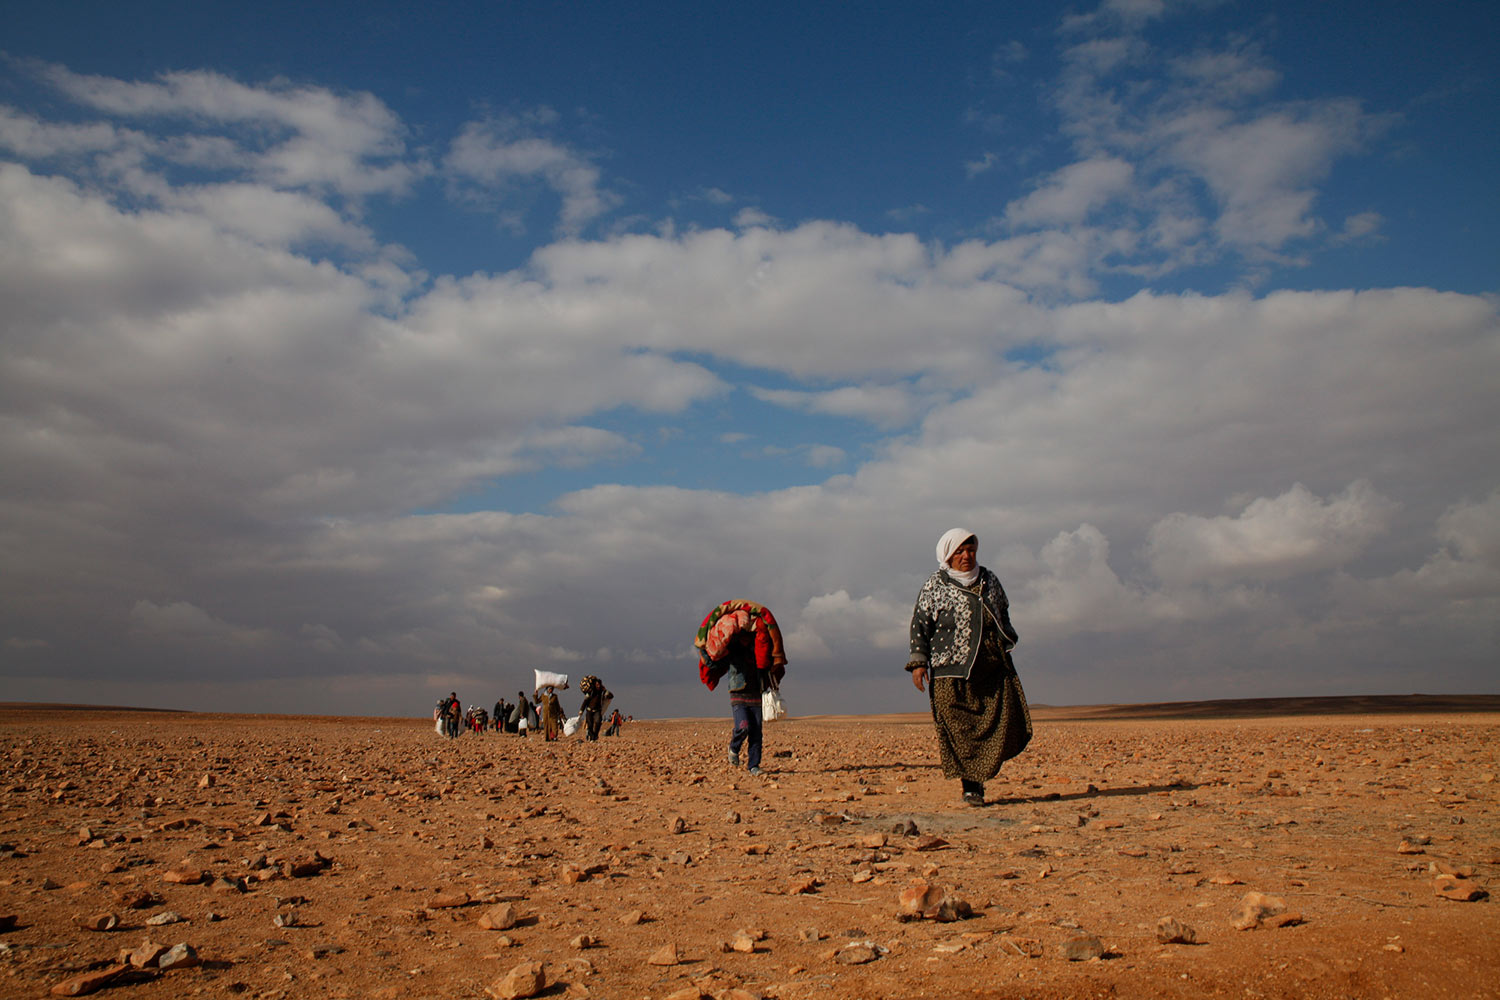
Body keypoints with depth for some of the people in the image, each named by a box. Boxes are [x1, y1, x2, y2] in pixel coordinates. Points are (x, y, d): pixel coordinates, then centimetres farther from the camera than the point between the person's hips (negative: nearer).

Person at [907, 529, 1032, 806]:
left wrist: (1007, 640, 15)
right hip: (952, 671, -4)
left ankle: (980, 774, 14)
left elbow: (1003, 614, 28)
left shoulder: (989, 580, 16)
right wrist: (918, 662, -6)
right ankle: (970, 786, 5)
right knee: (961, 730, -5)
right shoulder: (934, 586, 2)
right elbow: (920, 625, 1)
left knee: (1007, 722, -4)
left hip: (993, 667, 4)